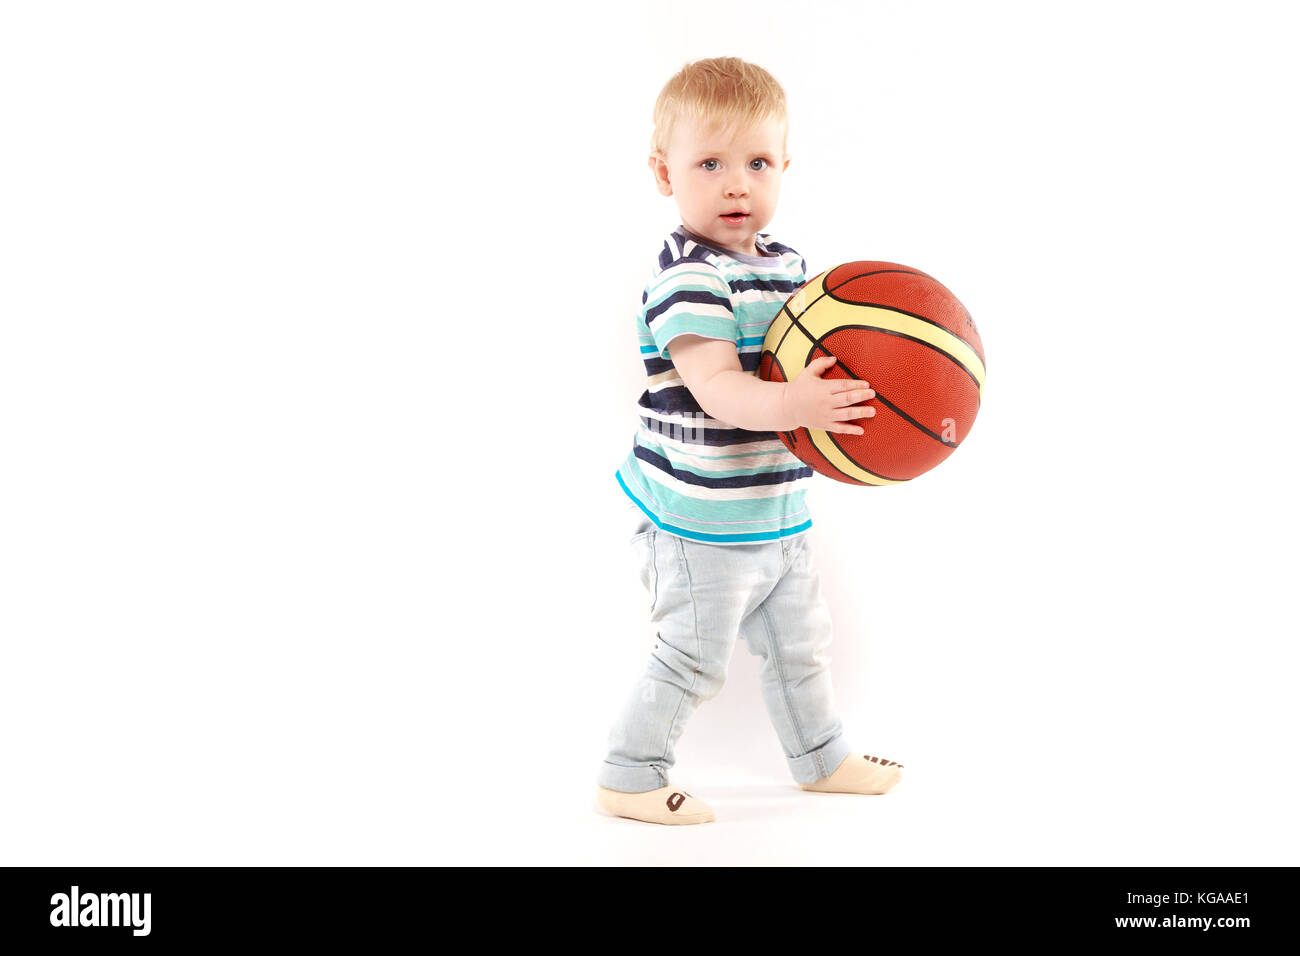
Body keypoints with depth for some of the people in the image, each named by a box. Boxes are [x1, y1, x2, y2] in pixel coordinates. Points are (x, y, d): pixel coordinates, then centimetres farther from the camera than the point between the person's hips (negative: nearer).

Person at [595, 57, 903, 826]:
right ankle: (630, 779, 20)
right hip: (702, 517, -9)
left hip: (776, 510, 9)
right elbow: (716, 388, -31)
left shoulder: (788, 264, 7)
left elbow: (816, 352, 19)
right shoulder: (689, 279, -22)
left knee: (800, 644, 23)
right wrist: (790, 404, -48)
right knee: (694, 659, 2)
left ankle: (823, 758, 42)